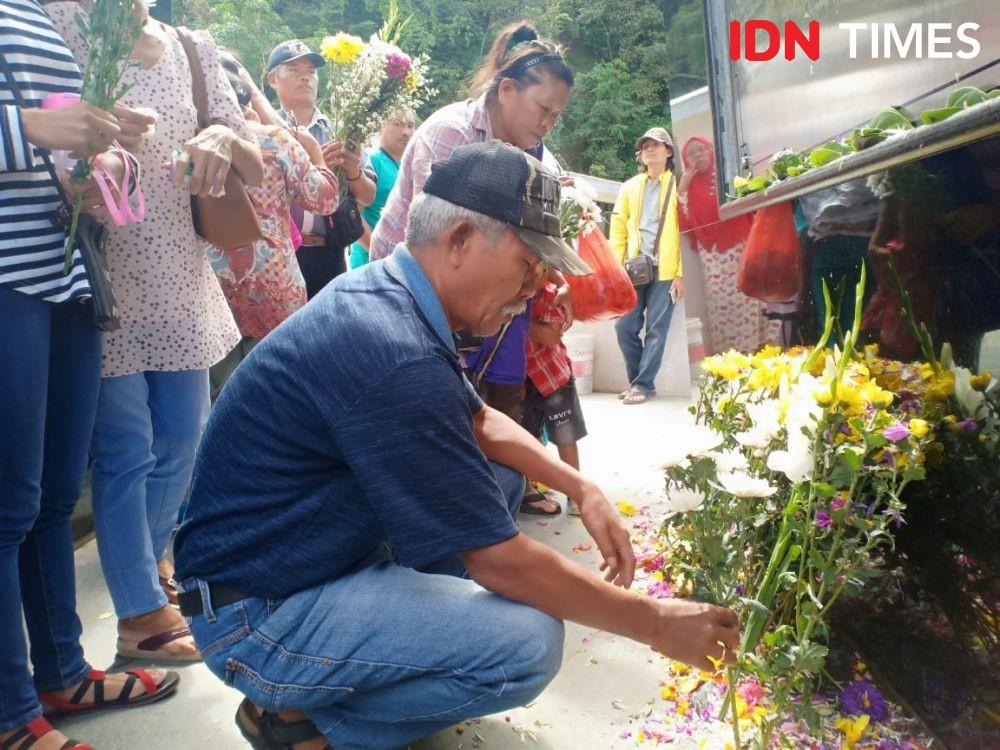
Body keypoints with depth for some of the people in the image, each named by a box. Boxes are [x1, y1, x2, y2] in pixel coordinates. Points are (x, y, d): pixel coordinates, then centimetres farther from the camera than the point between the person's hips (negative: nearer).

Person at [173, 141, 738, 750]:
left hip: (336, 551, 10)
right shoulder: (394, 356, -30)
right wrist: (654, 623, -12)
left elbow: (478, 421, 15)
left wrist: (582, 487, 2)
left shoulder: (380, 291, 1)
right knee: (527, 643, -23)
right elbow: (499, 559, -23)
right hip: (258, 615, -9)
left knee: (500, 475, 12)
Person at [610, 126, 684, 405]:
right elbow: (618, 231, 12)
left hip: (665, 270, -4)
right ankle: (639, 380, 15)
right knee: (625, 326, 1)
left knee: (656, 329, -4)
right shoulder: (629, 187, 16)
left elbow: (686, 231, -2)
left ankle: (643, 385, 2)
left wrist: (681, 273, -9)